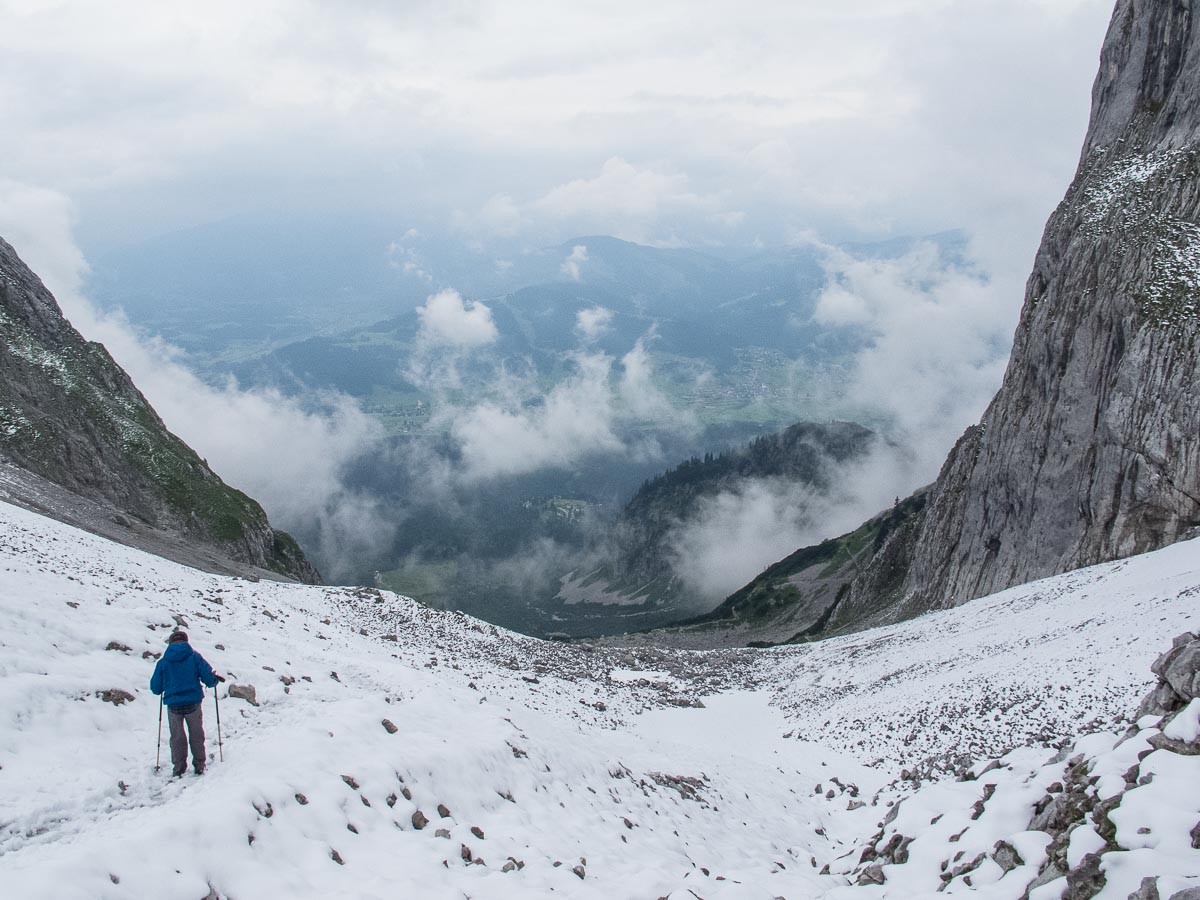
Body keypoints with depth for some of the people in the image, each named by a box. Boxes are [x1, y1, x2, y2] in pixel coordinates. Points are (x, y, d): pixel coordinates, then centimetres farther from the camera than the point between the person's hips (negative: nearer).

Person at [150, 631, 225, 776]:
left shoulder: (163, 662, 0)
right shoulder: (194, 657, -3)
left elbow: (155, 688, 2)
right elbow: (208, 677, -9)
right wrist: (214, 680, 14)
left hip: (173, 705, 1)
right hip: (193, 704, 0)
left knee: (177, 737, 16)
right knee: (196, 735, 16)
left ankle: (178, 768, 19)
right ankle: (199, 766, 20)